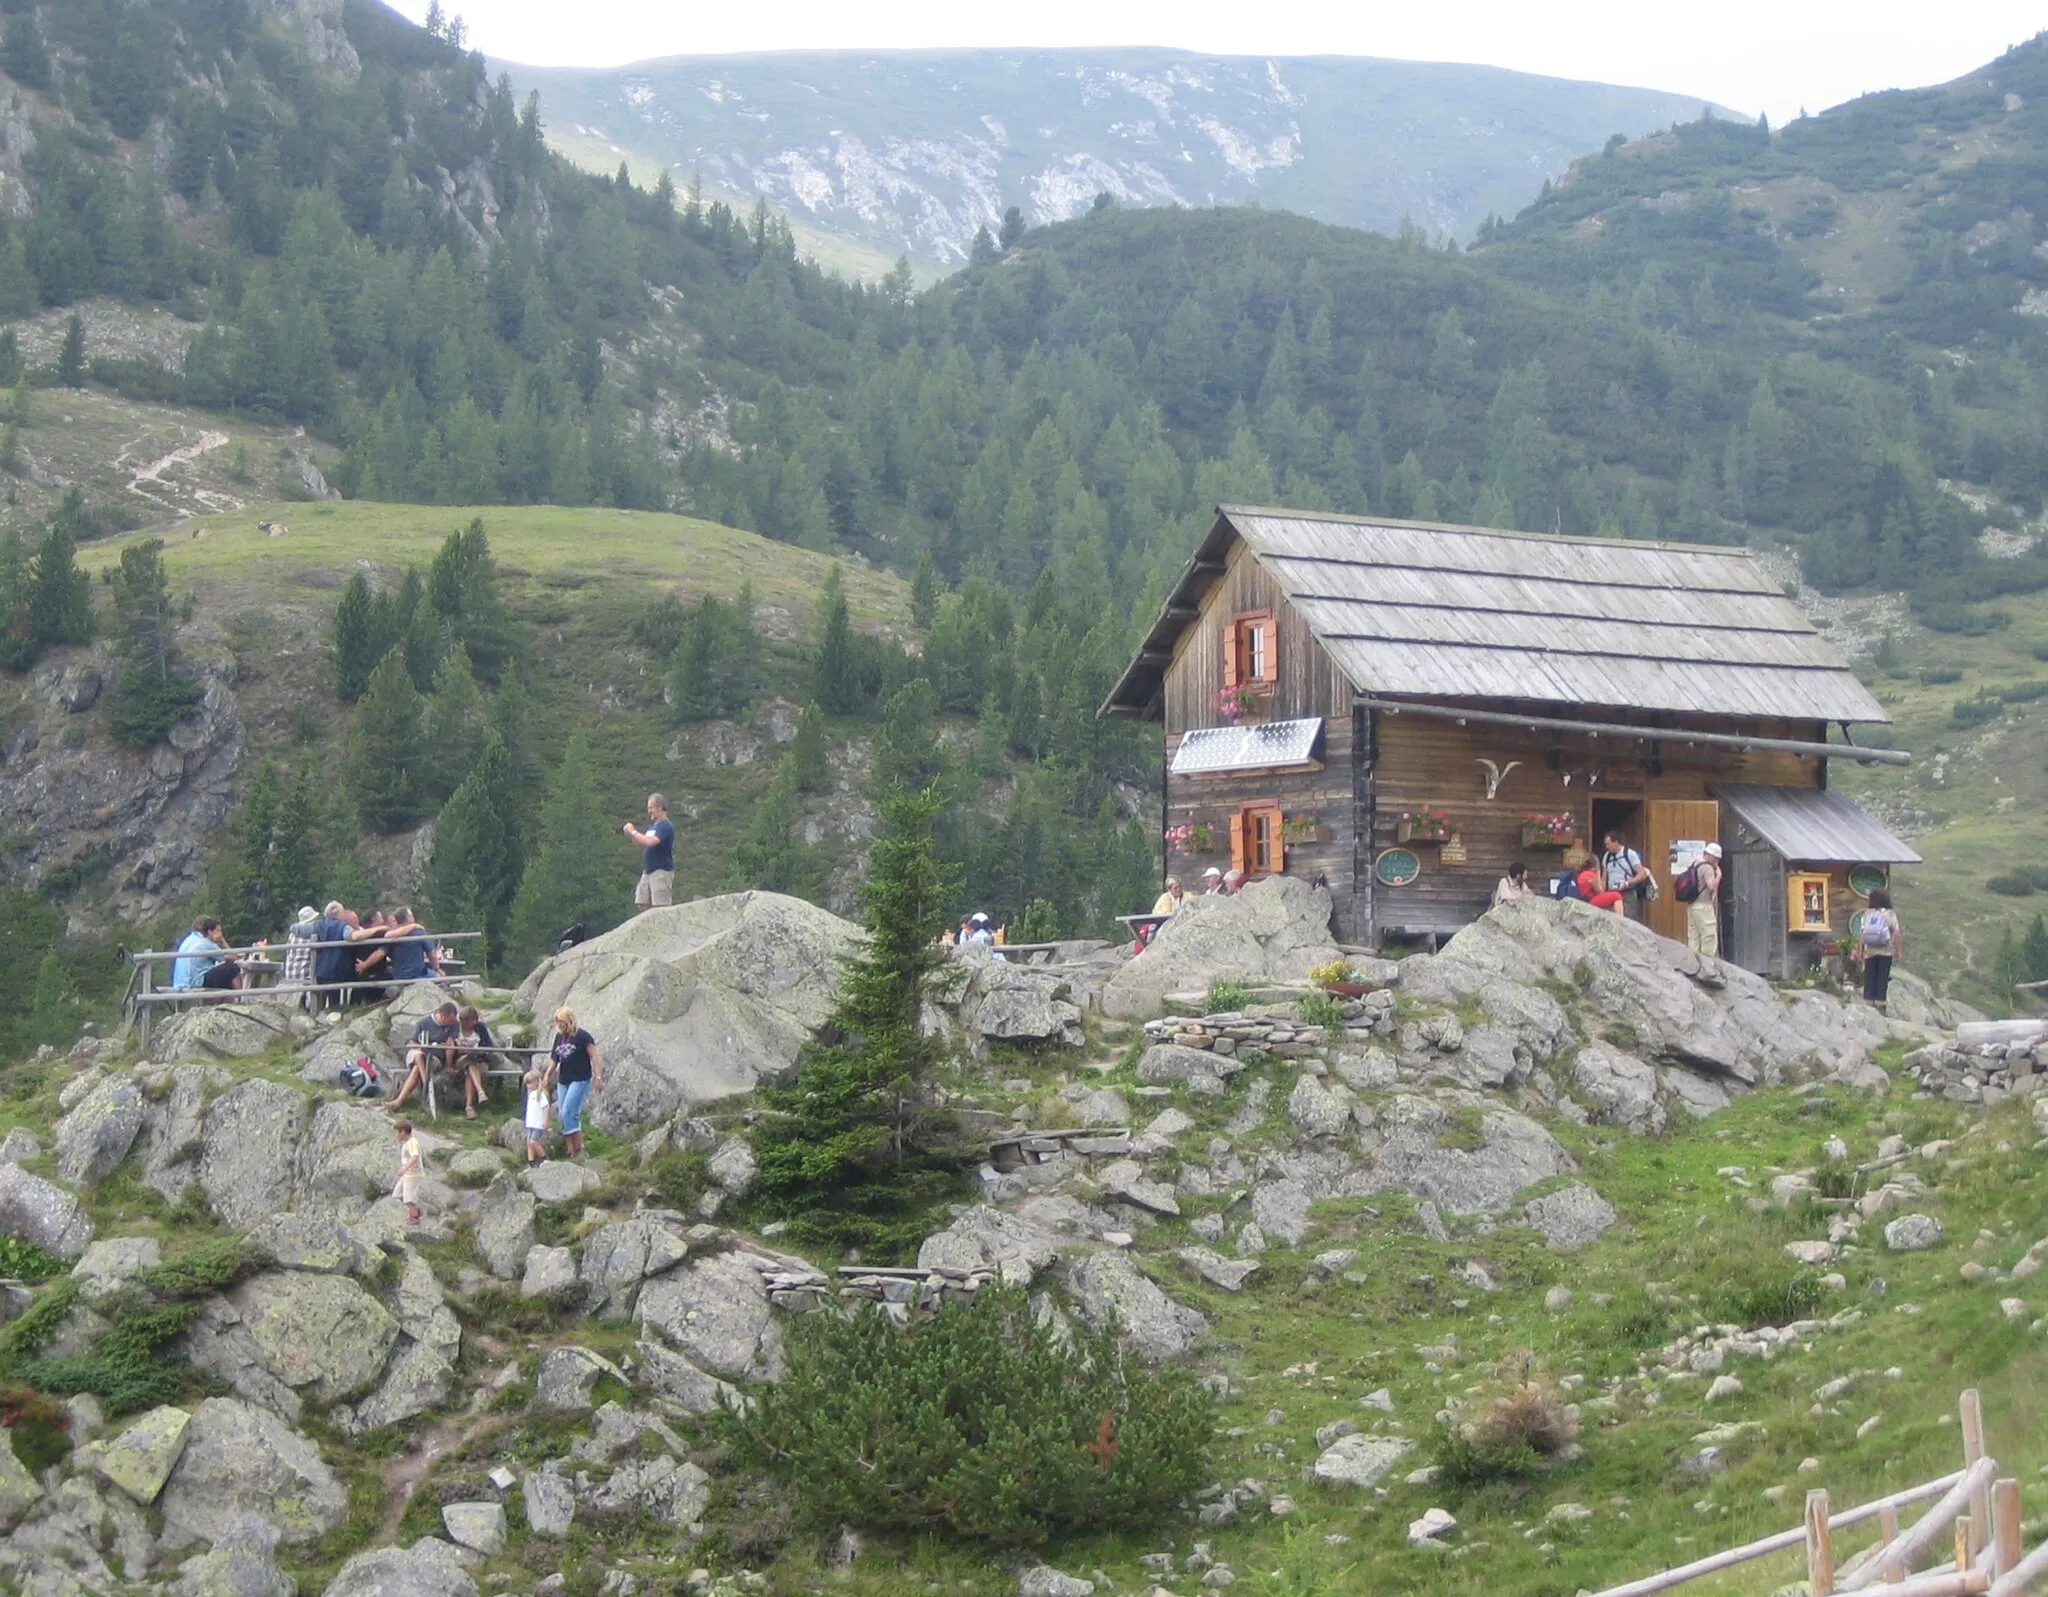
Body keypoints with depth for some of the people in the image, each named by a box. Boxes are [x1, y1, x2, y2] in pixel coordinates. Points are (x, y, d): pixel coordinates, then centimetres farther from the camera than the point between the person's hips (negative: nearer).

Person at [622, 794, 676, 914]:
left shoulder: (666, 826, -13)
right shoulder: (653, 825, 15)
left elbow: (650, 842, -26)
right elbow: (643, 845, 20)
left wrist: (633, 832, -14)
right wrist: (631, 835, 4)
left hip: (662, 871, -9)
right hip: (648, 871, 9)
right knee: (641, 904, 8)